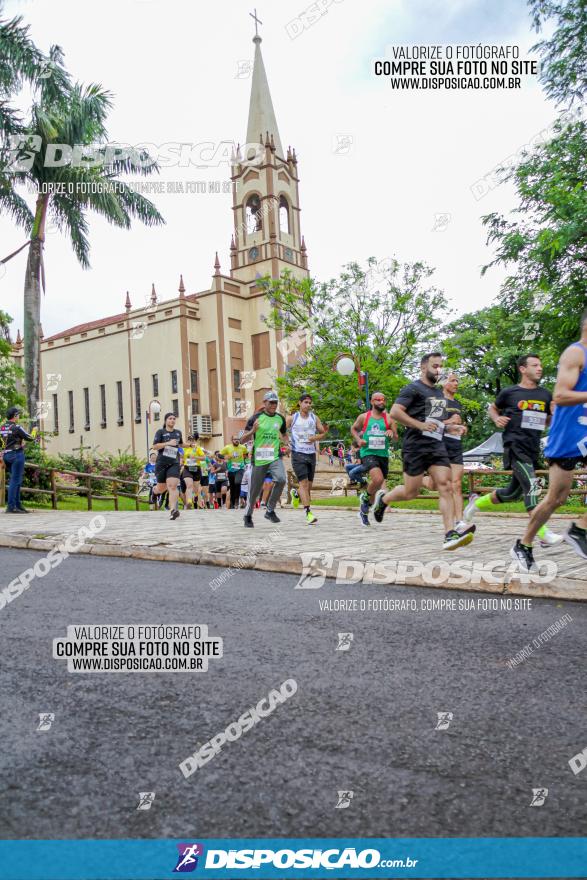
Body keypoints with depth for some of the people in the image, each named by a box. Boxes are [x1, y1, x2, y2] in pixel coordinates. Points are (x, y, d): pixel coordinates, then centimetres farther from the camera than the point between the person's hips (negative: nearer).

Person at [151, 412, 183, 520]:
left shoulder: (178, 432, 13)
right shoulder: (160, 432, 1)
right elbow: (155, 446, -10)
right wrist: (168, 443, -20)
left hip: (174, 463, 1)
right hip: (161, 463, -1)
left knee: (172, 486, -17)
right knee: (162, 487, 11)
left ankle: (173, 510, -25)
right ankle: (155, 490, 48)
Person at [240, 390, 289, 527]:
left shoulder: (280, 418, 7)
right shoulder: (256, 418, -4)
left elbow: (284, 434, 26)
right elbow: (242, 440, -3)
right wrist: (253, 431, -22)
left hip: (275, 457, 2)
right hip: (259, 459, -2)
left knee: (281, 480, -24)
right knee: (255, 490, 5)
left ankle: (270, 511, -6)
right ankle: (248, 515, 30)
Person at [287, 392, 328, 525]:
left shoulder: (314, 418, 9)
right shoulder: (292, 418, 0)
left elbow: (323, 432, 9)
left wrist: (316, 437, -11)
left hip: (311, 454, 4)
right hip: (298, 454, -4)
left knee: (309, 485, 9)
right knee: (303, 482, -14)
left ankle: (296, 494, 43)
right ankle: (308, 512, -17)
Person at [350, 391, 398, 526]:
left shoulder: (389, 418, 4)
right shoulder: (364, 417, 1)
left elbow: (396, 438, 5)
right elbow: (353, 429, 17)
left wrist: (392, 434, -18)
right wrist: (358, 440, -2)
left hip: (383, 454, 4)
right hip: (368, 453, -4)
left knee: (378, 486, 12)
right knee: (378, 479, -27)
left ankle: (364, 510, 35)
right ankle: (365, 497, 4)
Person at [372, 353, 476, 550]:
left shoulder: (439, 393, 22)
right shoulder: (413, 388, -3)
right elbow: (395, 412, -15)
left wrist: (448, 423, 14)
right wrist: (420, 425, -20)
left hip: (437, 446, 7)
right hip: (416, 446, -7)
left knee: (445, 486, -10)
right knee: (410, 492, 0)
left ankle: (450, 534, -17)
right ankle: (383, 498, 30)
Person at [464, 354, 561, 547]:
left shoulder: (545, 395, 12)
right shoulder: (509, 392, 0)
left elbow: (548, 423, 21)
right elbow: (493, 408, 17)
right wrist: (497, 419, -5)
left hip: (533, 448, 6)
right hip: (515, 445, -6)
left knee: (513, 492, 13)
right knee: (531, 486, -20)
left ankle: (478, 502, 36)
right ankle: (544, 535, -19)